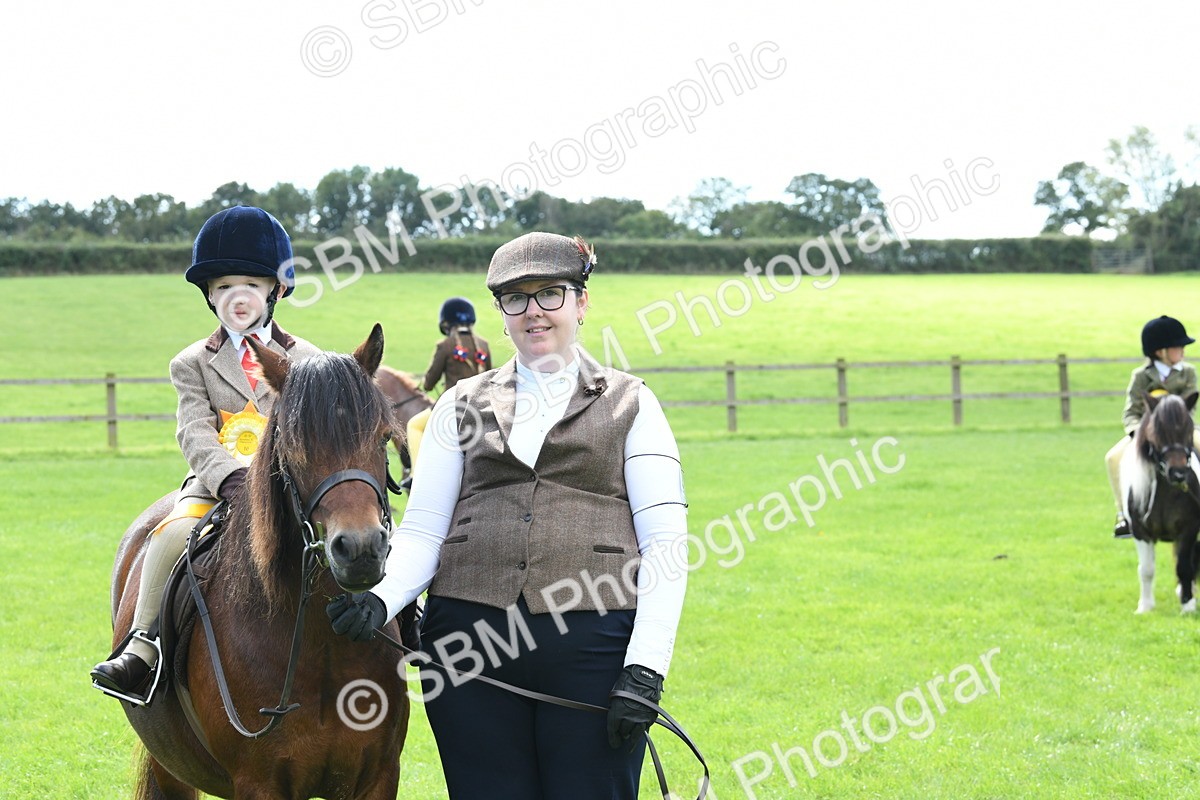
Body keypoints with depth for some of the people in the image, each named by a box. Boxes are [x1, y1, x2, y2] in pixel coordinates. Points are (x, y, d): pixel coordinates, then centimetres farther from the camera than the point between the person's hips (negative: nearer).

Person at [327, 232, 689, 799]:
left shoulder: (631, 406, 8)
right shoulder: (463, 405, 15)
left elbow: (665, 545, 0)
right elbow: (422, 528, 8)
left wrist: (646, 672, -11)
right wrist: (383, 598, -14)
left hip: (593, 643, -2)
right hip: (469, 641, 2)